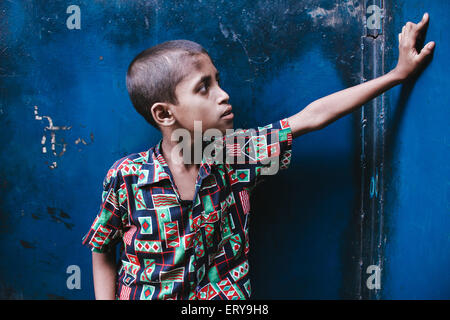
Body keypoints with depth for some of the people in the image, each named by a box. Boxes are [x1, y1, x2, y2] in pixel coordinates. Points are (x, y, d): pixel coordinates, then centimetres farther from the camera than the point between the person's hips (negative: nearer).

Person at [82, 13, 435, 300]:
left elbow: (313, 116, -7)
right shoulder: (126, 176, -14)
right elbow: (102, 252, 0)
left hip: (227, 293, 2)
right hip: (144, 293, -2)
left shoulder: (236, 153, -9)